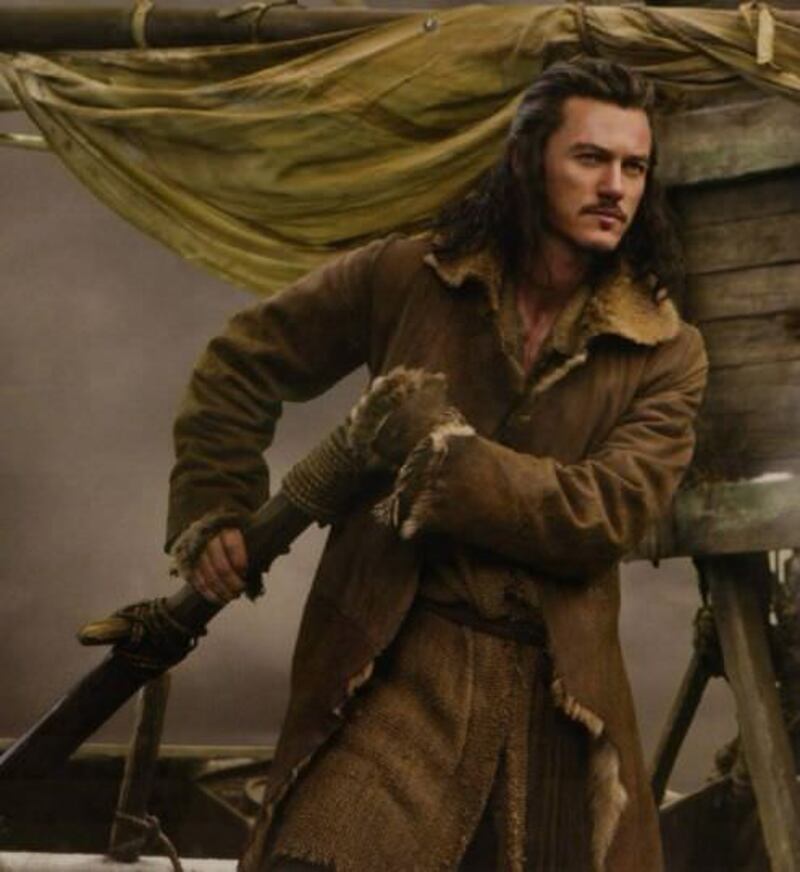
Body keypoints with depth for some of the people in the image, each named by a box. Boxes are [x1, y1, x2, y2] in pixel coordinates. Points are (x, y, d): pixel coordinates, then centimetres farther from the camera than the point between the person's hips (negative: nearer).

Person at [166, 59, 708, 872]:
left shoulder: (666, 355, 2)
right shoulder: (407, 277, 2)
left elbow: (602, 516, -11)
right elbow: (242, 363, 14)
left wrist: (436, 452, -14)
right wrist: (213, 511, 7)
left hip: (560, 697, 2)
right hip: (397, 667, -2)